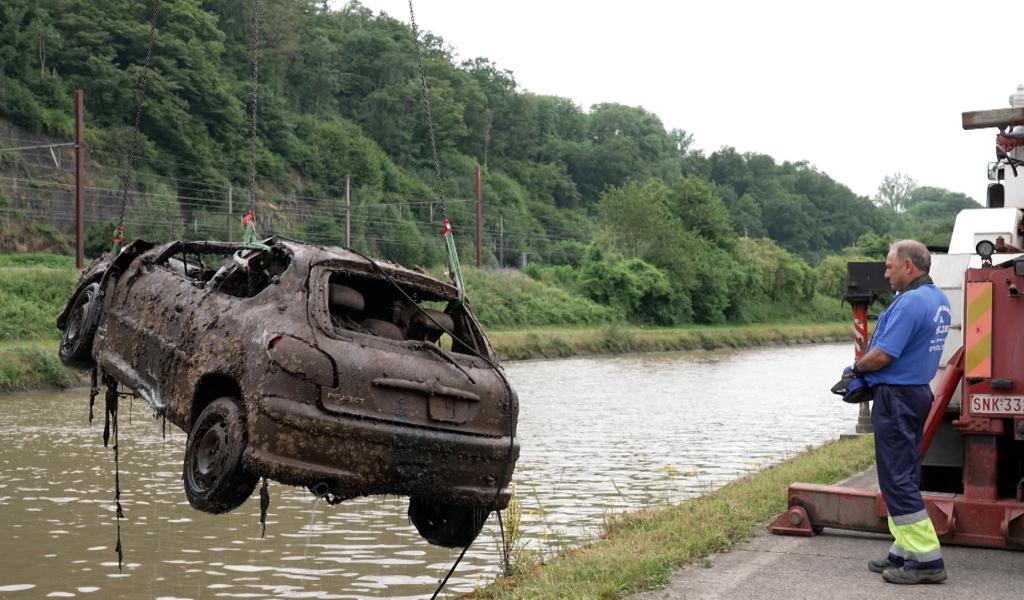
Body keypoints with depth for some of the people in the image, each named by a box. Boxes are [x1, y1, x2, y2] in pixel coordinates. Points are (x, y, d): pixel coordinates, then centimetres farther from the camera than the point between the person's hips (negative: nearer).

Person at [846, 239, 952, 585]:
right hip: (917, 392, 10)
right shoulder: (938, 300, 13)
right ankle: (905, 552, 19)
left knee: (897, 479, -7)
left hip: (896, 397, -10)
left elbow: (882, 356, -22)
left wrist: (855, 369, -1)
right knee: (904, 476, 14)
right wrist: (866, 377, 9)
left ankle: (926, 560, -6)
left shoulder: (910, 302, -20)